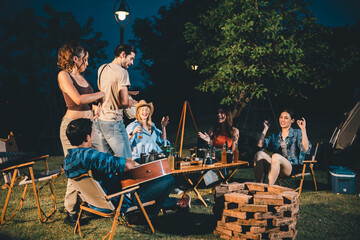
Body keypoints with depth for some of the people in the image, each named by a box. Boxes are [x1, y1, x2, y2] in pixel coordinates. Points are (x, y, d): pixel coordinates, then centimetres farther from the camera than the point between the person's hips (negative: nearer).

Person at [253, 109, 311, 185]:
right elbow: (260, 145, 8)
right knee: (259, 154, -23)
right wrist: (265, 129, 15)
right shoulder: (275, 136, 24)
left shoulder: (297, 133, 12)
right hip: (277, 168, 4)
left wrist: (303, 129, -10)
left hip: (292, 167, -4)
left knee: (276, 156, -35)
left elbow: (306, 149, -8)